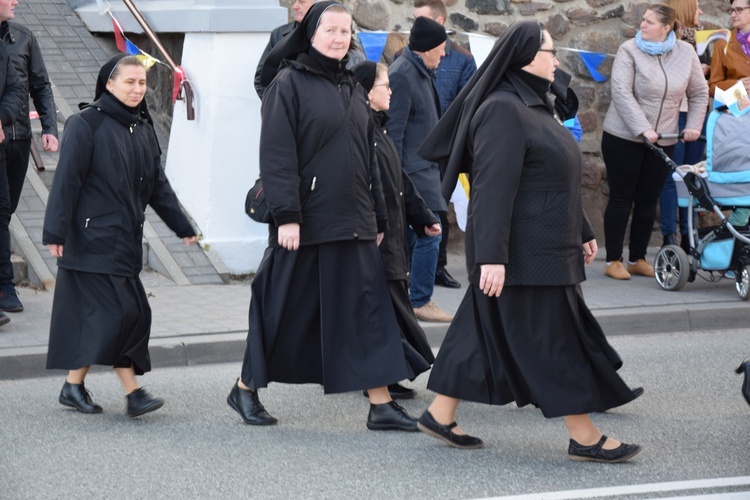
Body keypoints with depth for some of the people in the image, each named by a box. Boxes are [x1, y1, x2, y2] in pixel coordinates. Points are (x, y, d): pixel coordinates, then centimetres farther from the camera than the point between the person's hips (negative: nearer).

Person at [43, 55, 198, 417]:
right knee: (114, 311, -12)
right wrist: (55, 232, -17)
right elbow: (66, 181, -12)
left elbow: (157, 184, 19)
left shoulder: (143, 128, 13)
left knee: (132, 314, 5)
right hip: (94, 237, -8)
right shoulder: (86, 125, -9)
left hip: (126, 238, 8)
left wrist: (183, 227, 18)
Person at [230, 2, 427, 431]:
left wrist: (379, 217, 17)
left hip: (352, 220, 6)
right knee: (283, 311, 4)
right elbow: (277, 155, -12)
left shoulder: (353, 89, 14)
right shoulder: (289, 83, -6)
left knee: (368, 309, 0)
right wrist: (286, 215, -19)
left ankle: (381, 404, 1)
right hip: (305, 221, -6)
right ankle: (246, 389, 21)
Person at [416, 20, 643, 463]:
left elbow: (558, 178, 22)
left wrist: (582, 232, 24)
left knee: (488, 331, 13)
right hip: (523, 255, -10)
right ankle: (585, 438, 4)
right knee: (553, 341, -3)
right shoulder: (503, 111, -17)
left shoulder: (534, 106, 15)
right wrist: (492, 255, -27)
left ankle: (441, 415, 20)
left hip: (546, 248, 10)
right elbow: (492, 188, -23)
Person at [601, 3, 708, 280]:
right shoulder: (629, 50, -10)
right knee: (621, 198, 1)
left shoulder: (686, 52, 1)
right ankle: (613, 261, 7)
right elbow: (621, 92, -18)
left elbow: (699, 93, 11)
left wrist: (694, 125, 0)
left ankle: (637, 259, 19)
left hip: (662, 141, 4)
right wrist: (643, 129, -25)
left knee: (648, 200, 9)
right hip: (624, 138, -3)